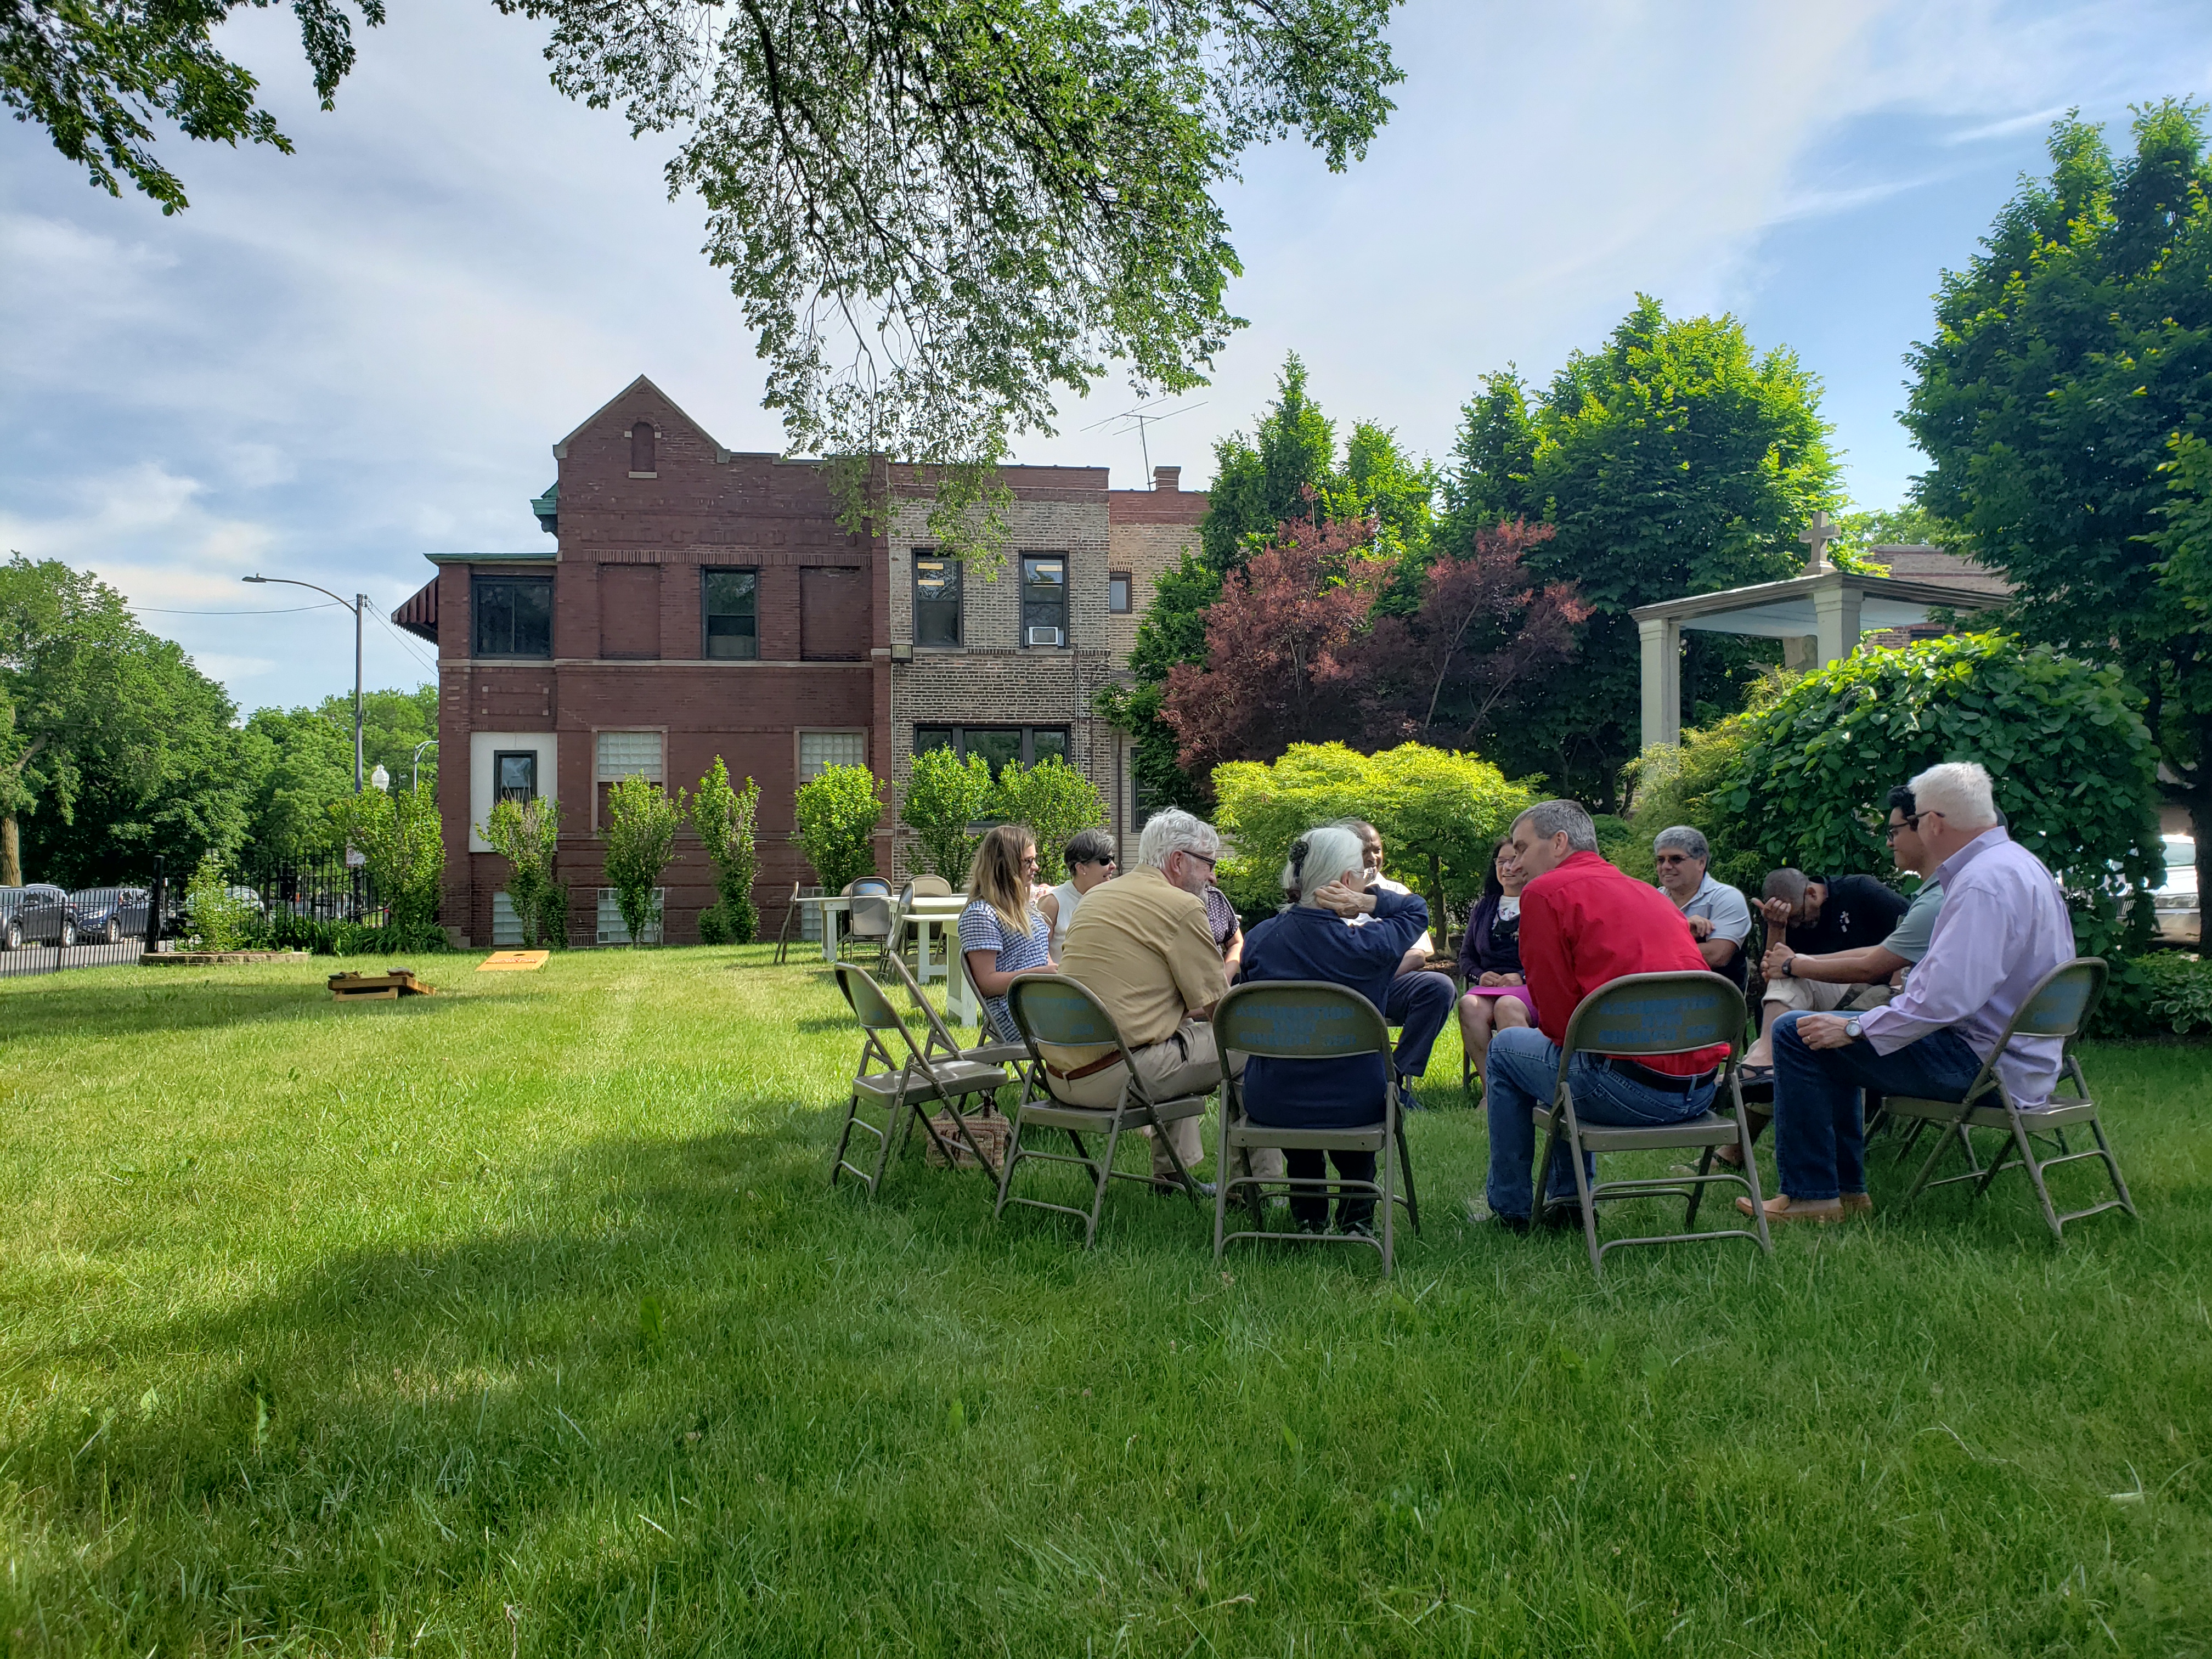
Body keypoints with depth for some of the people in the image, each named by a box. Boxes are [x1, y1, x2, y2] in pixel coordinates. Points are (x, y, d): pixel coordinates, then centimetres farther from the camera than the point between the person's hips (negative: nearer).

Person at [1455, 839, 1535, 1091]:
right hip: (1489, 985, 4)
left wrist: (1523, 978, -14)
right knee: (1469, 1005, -32)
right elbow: (1466, 955, 25)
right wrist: (1480, 975, 3)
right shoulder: (1484, 907, 25)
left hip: (1532, 986, -4)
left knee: (1507, 1006, -38)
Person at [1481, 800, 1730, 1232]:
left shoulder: (1546, 892, -2)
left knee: (1505, 1048, 18)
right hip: (1702, 1090, 8)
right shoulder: (1651, 894, 21)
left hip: (1635, 1089, -8)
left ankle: (1510, 1210, 25)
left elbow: (1558, 1016, -4)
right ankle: (1568, 1199, 37)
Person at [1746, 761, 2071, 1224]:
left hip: (1979, 1062, -11)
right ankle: (1846, 1190, 25)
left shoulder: (1984, 882, -23)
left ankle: (1811, 1195, -3)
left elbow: (1947, 999, -30)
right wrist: (1917, 981, 22)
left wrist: (1854, 1029, -21)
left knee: (1796, 1034, -12)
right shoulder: (2018, 862, 12)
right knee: (1833, 1043, 25)